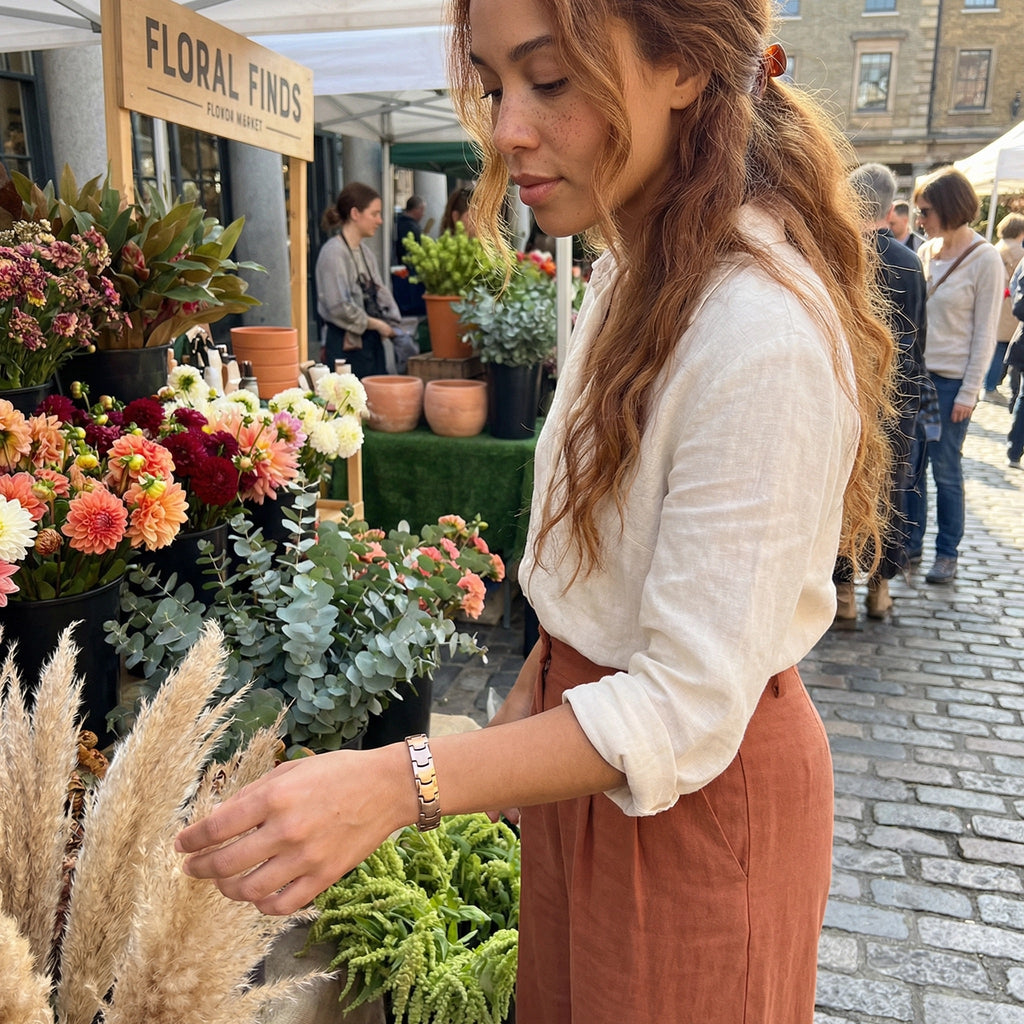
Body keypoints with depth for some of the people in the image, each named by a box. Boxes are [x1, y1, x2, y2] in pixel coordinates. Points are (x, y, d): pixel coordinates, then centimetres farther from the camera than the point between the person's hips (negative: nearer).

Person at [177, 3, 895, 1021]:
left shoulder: (763, 336, -29)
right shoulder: (629, 272, 0)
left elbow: (688, 714, -28)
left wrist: (395, 786, -34)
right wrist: (532, 692, 10)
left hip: (695, 786, -7)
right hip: (588, 718, 8)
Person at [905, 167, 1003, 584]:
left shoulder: (984, 259, -8)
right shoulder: (927, 251, 8)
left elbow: (984, 333, -8)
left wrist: (969, 392, -10)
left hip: (952, 381, -5)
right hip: (915, 373, 5)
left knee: (945, 469, 2)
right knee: (910, 464, 8)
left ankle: (947, 554, 15)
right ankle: (910, 541, 22)